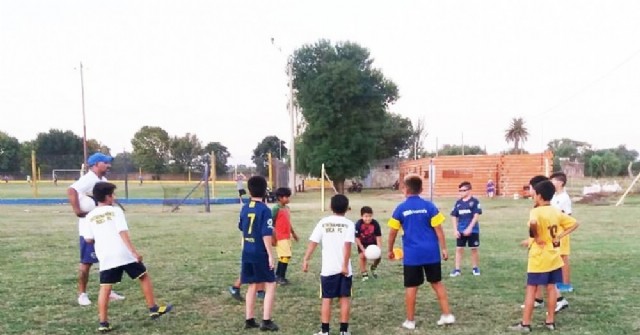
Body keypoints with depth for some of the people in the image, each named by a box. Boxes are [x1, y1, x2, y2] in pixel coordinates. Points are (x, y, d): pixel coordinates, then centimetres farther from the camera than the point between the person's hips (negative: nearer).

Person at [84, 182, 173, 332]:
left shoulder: (90, 216, 10)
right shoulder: (115, 211, -2)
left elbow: (88, 239, 10)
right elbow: (123, 233, -12)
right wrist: (134, 252, -15)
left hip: (105, 258, 4)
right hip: (124, 253, -3)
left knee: (105, 288, 4)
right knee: (144, 277, 13)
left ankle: (103, 323, 0)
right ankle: (153, 309, 18)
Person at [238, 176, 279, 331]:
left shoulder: (244, 208, 6)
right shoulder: (264, 209, -14)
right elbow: (266, 234, -17)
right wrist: (270, 255, -14)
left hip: (247, 253, 6)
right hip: (260, 253, -6)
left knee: (252, 286, 15)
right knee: (270, 285, 3)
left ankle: (249, 320, 19)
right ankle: (266, 321, -1)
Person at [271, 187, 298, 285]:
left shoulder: (287, 208, 11)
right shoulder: (276, 209, -15)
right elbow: (271, 224, -15)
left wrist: (293, 233, 23)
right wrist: (273, 238, -16)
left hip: (287, 237, 9)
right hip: (280, 238, -9)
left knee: (283, 257, 13)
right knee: (286, 256, -9)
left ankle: (278, 276, 23)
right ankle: (281, 277, 2)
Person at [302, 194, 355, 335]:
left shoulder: (323, 222, 2)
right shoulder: (349, 224, -4)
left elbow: (313, 242, -4)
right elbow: (347, 245, -14)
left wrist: (306, 260, 0)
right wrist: (345, 265, -13)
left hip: (328, 268, 1)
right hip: (343, 268, -1)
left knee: (327, 299, 8)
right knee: (344, 299, 9)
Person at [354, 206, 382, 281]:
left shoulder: (375, 224, -27)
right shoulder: (358, 224, -29)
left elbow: (378, 237, -18)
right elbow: (357, 238, -20)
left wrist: (379, 248, -26)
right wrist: (363, 250, -21)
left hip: (373, 242, 1)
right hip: (362, 243, -1)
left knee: (378, 256, -7)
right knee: (362, 256, -16)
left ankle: (373, 268, 25)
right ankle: (364, 274, 2)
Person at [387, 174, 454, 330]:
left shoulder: (400, 209, -4)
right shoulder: (429, 206, -3)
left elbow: (392, 232, 2)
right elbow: (438, 230, -2)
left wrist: (390, 250, 15)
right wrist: (444, 248, 6)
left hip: (412, 254, -1)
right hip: (431, 252, 2)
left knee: (411, 287, 6)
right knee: (437, 283, 15)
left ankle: (410, 321, 14)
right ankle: (447, 315, 18)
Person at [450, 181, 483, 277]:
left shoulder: (475, 201, -9)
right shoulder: (458, 202, 4)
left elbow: (476, 215, -13)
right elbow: (454, 217, 7)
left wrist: (470, 228, -19)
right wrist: (455, 230, -2)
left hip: (473, 230, -3)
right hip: (461, 231, 3)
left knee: (474, 249, 9)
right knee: (459, 249, 4)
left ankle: (475, 268, 24)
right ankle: (457, 269, 10)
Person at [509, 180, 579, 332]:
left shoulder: (536, 212, -18)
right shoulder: (557, 212, 6)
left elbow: (533, 222, -41)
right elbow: (574, 224, 13)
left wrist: (536, 237, -24)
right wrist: (559, 236, 5)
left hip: (539, 258, -7)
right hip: (553, 256, 7)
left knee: (531, 289, -1)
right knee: (551, 287, 12)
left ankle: (525, 324, 3)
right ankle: (550, 321, 19)